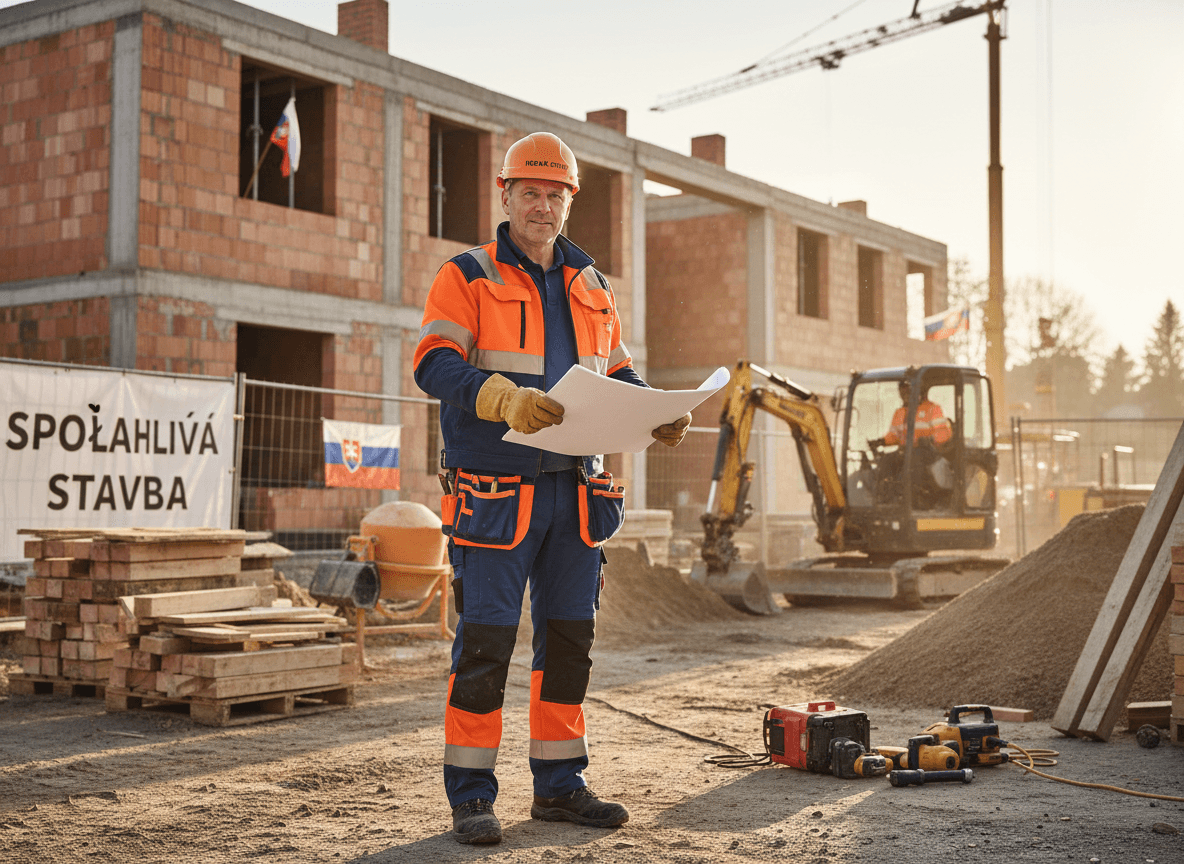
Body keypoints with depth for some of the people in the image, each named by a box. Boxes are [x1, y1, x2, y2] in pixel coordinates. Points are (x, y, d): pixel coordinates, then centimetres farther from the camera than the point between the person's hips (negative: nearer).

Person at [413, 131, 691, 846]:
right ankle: (471, 794, 6)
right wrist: (504, 398, -29)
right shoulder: (467, 277, 0)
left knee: (571, 637, 10)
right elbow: (434, 363, -12)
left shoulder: (592, 288, 17)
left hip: (576, 490, 6)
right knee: (485, 639, -5)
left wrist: (659, 414, -1)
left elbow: (620, 375, 20)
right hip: (495, 492, -6)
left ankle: (560, 784, 22)